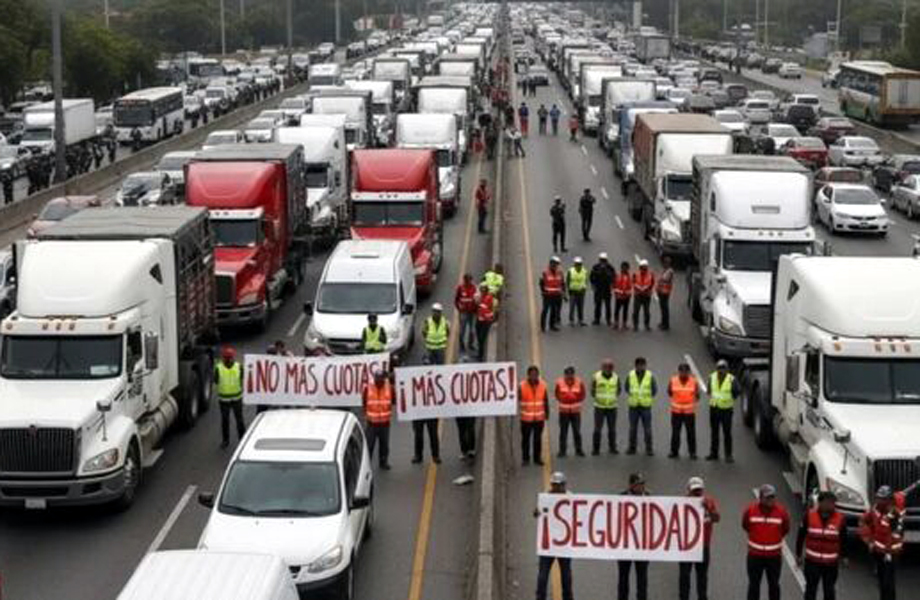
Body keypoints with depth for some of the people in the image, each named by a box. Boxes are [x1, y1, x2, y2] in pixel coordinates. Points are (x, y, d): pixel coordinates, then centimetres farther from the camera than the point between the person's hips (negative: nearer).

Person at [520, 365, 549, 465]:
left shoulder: (542, 385, -1)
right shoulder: (522, 386, -10)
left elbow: (546, 400, 8)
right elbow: (517, 400, -9)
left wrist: (547, 413, 9)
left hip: (539, 418, 2)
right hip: (526, 418, -2)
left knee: (538, 439, 8)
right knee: (525, 439, 4)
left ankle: (537, 458, 17)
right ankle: (525, 459, 14)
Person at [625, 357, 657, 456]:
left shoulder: (650, 376, -3)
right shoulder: (630, 375, 0)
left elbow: (654, 390, 6)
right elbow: (627, 388, 13)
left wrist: (649, 398, 5)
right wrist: (632, 396, 9)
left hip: (646, 406, -1)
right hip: (633, 406, 1)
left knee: (647, 428, -2)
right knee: (633, 428, 7)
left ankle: (649, 449, 4)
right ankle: (632, 447, 16)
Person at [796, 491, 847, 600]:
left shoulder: (840, 518, -6)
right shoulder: (809, 515, -7)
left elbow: (843, 539, 7)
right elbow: (801, 535, 1)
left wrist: (843, 556, 13)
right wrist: (798, 554, 6)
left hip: (831, 563, 1)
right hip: (812, 561, -1)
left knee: (829, 590, 11)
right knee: (811, 589, 6)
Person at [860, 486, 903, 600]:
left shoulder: (896, 515, -24)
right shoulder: (875, 510, -1)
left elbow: (896, 536, -26)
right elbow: (864, 522, 14)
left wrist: (889, 552, -26)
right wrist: (868, 540, 8)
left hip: (888, 551, -8)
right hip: (877, 549, 8)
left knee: (888, 581, -11)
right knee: (880, 577, 22)